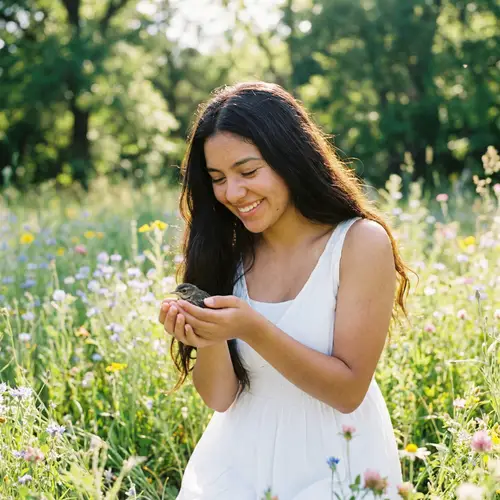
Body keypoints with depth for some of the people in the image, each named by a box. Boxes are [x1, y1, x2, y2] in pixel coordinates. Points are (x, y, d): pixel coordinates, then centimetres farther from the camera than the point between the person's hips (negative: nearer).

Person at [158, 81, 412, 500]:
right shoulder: (228, 251, -3)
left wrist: (254, 330, -26)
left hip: (334, 467, -3)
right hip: (240, 465, 3)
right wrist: (210, 342, -22)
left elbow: (348, 391, -15)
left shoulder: (361, 242, -14)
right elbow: (220, 398, -2)